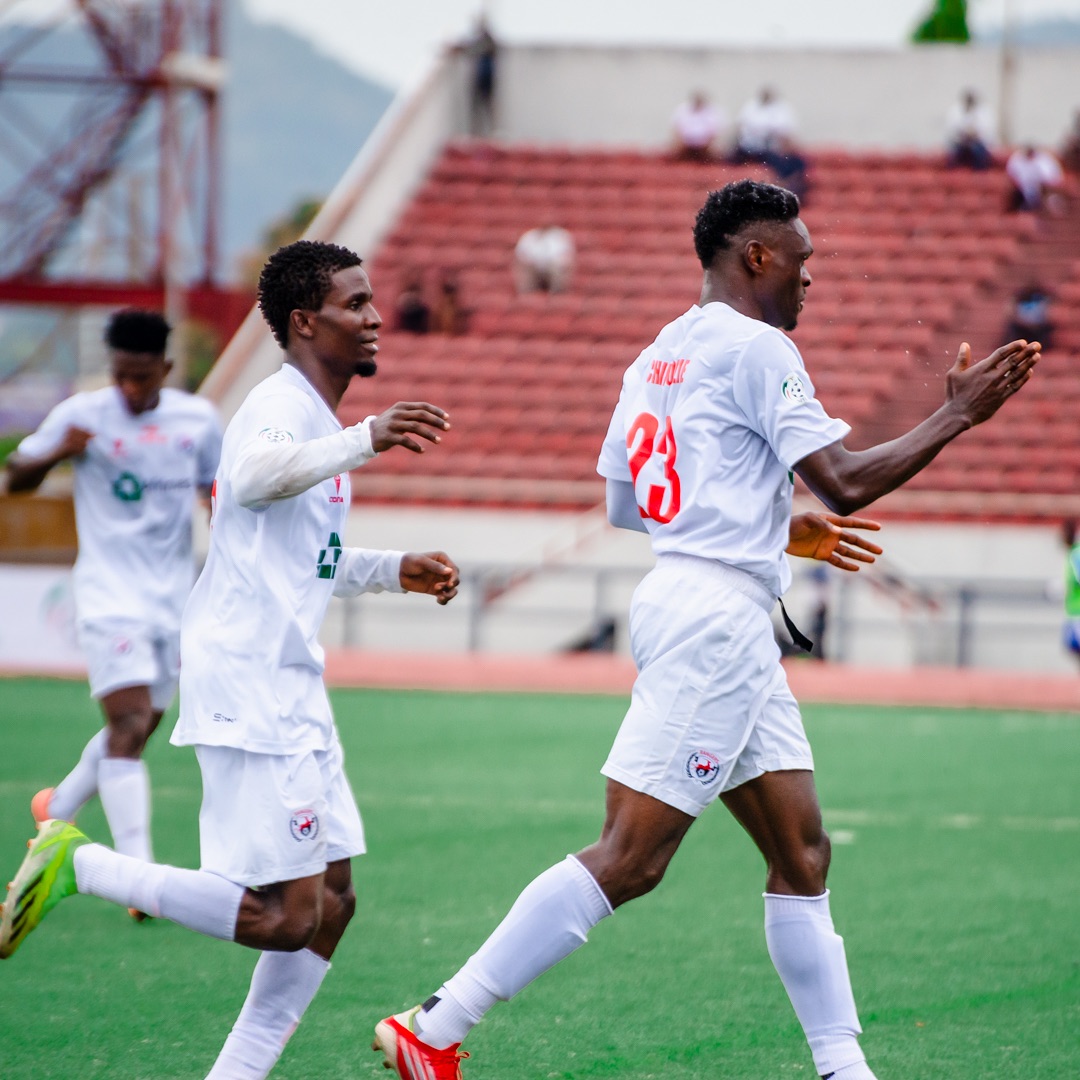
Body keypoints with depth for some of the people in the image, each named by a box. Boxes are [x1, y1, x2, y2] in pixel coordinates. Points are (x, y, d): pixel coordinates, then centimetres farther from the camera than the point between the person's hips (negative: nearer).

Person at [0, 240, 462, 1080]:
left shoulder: (316, 418, 20)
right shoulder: (281, 405, -11)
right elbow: (253, 477, -36)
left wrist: (394, 570, 21)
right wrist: (365, 441, -47)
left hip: (290, 690, 10)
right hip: (248, 690, -10)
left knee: (330, 902, 8)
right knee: (284, 915, -14)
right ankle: (80, 865, -4)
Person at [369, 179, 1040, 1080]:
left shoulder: (661, 353, 18)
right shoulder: (757, 348, -9)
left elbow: (624, 503, 24)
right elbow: (845, 480, -15)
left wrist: (783, 531, 29)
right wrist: (957, 415, -4)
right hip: (716, 613, -10)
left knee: (802, 853, 10)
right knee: (629, 858, -12)